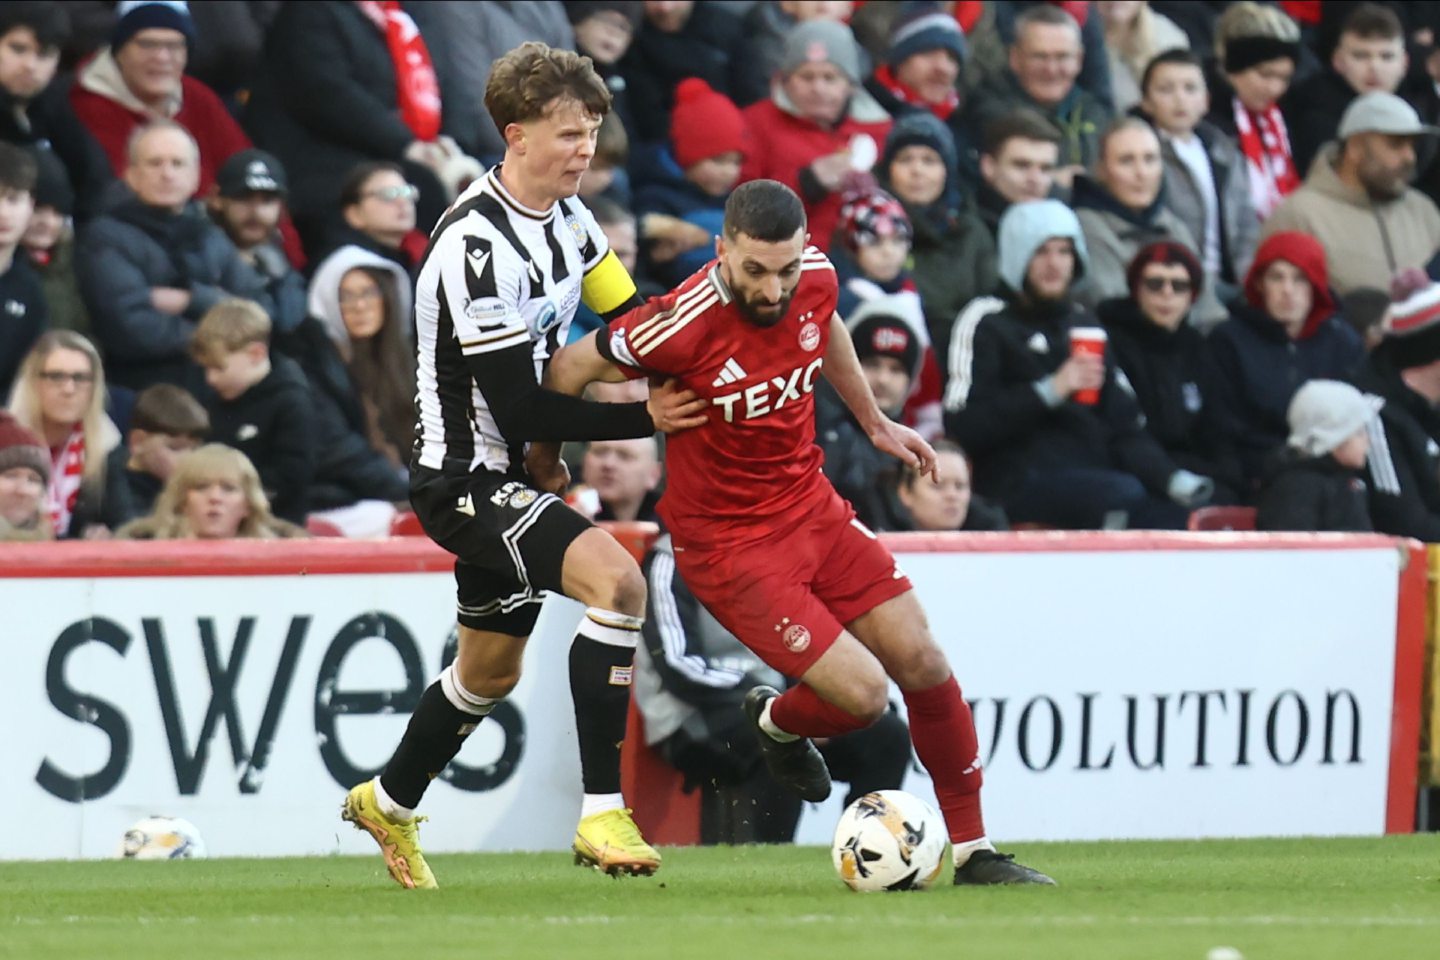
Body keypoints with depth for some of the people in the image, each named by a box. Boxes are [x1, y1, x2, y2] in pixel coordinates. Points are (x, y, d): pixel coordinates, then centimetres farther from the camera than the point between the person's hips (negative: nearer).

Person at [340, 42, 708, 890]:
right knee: (616, 579, -29)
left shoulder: (566, 214, 4)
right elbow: (520, 408, -24)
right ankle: (603, 815, -28)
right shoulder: (476, 245, -24)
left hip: (513, 473, 10)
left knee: (491, 671, 23)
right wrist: (644, 418, -21)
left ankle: (389, 805, 46)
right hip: (467, 478, -9)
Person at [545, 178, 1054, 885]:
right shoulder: (687, 322, -28)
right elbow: (569, 369, -12)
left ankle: (973, 852, 19)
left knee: (924, 666, 3)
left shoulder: (815, 277, -9)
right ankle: (777, 723, 24)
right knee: (864, 694, -12)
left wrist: (874, 421, 28)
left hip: (810, 503, 7)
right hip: (728, 542, -7)